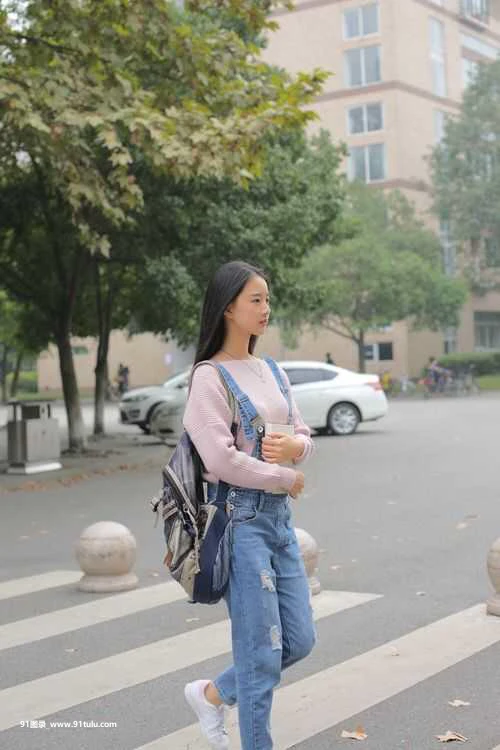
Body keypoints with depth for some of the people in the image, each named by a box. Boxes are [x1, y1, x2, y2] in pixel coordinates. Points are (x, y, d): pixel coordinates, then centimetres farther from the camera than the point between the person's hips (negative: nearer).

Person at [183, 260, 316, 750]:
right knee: (262, 651, -2)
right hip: (240, 517, -8)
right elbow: (222, 460, -19)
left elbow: (304, 437, 14)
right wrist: (286, 478, -9)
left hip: (279, 514, 8)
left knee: (299, 639, 11)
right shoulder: (210, 378, -10)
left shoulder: (271, 372, 13)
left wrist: (295, 446, -10)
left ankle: (211, 694, 31)